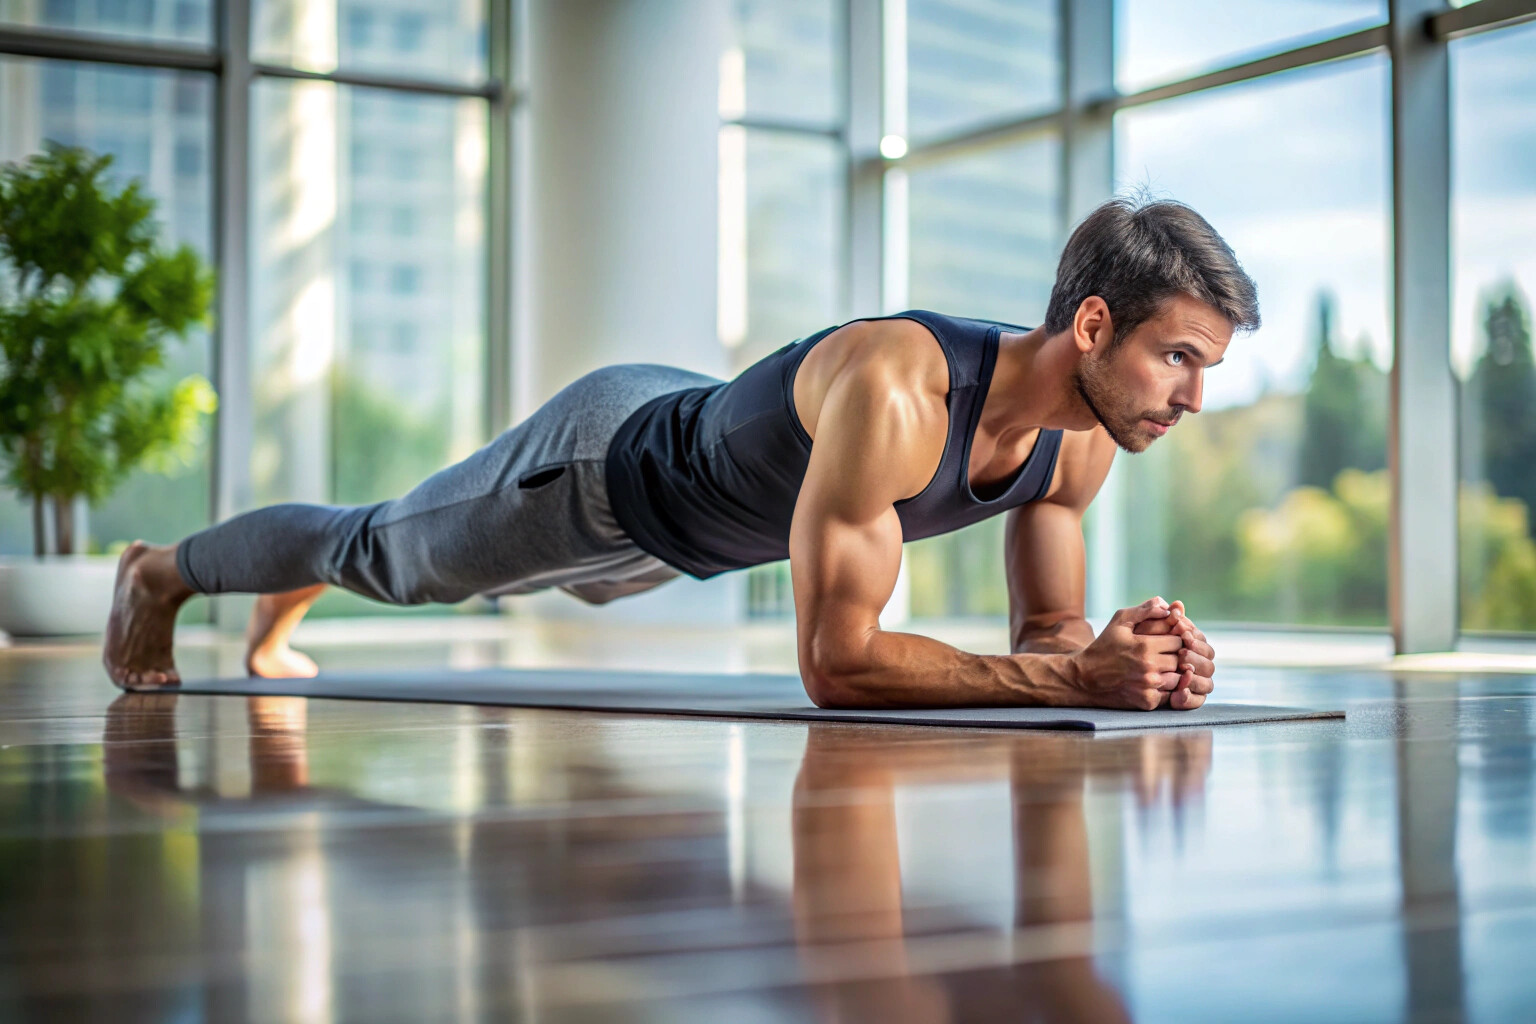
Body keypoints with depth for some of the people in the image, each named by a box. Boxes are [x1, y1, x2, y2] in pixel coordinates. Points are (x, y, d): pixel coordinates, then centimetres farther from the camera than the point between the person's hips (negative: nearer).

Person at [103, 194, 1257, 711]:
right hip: (601, 458, -7)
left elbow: (1045, 628, -9)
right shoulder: (894, 392, -46)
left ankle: (276, 622, 66)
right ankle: (159, 574, 51)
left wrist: (1123, 654, -32)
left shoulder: (1080, 443, -21)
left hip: (698, 432, 8)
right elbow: (835, 661, -46)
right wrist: (1075, 678, -50)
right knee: (385, 553, 19)